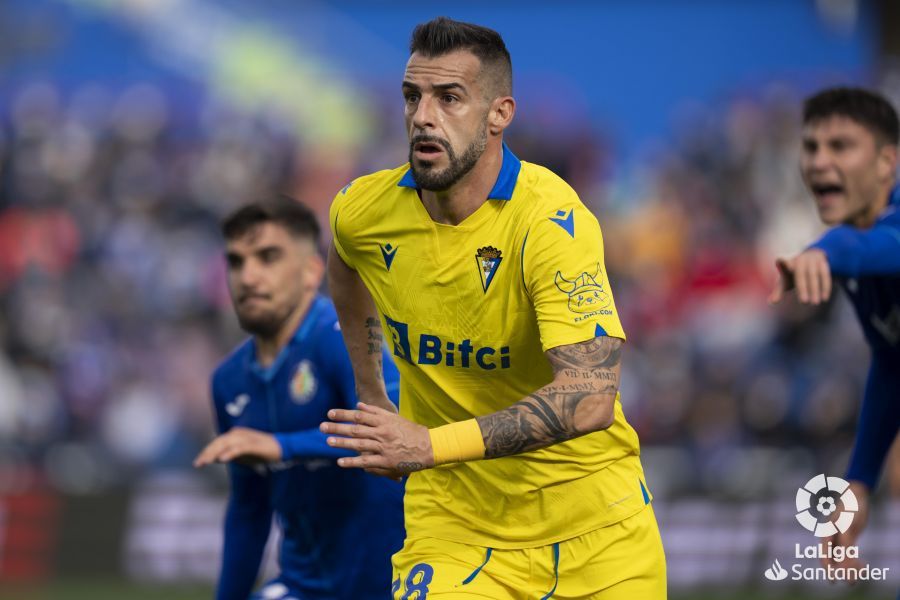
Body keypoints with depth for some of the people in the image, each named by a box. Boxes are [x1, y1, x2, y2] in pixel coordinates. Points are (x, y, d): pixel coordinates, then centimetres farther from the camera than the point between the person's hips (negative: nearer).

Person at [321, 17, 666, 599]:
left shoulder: (551, 219, -22)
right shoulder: (363, 212, -7)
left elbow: (590, 397, -32)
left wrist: (433, 445, -38)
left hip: (595, 522, -2)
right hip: (452, 522, 2)